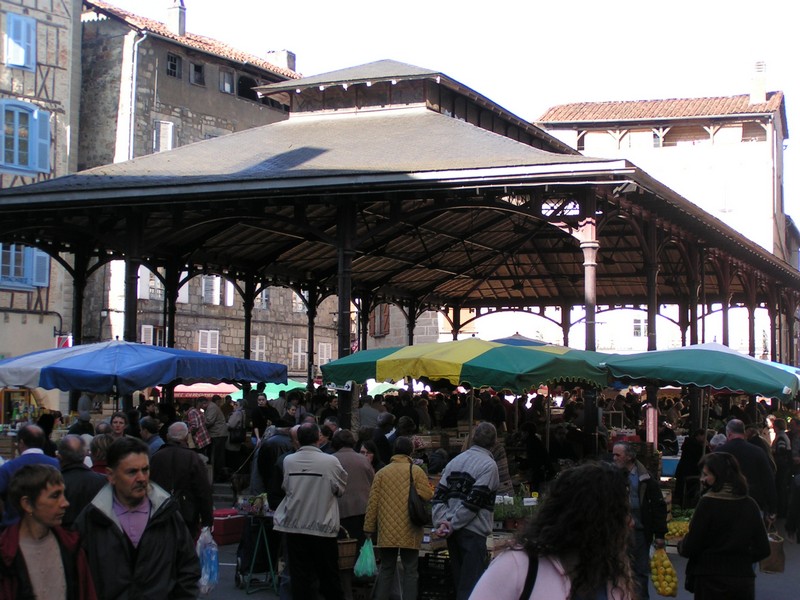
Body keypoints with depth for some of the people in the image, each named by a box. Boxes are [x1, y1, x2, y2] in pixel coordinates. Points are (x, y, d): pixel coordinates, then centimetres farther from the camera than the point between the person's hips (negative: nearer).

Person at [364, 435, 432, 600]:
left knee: (386, 569, 12)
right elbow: (427, 496, -9)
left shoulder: (381, 472, 5)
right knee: (410, 571, 4)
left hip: (387, 531, 2)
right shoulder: (416, 471, -3)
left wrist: (369, 528, 8)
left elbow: (373, 502, 3)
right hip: (410, 532, -2)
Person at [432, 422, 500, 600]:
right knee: (471, 584, -6)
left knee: (459, 580, 16)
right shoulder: (489, 465, -9)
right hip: (473, 531, -7)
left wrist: (441, 522, -2)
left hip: (453, 532, 7)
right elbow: (473, 501, -15)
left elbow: (439, 495, 5)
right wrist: (453, 524, -10)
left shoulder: (455, 461, 12)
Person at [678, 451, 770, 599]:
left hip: (711, 582, -5)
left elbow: (690, 547, -10)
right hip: (744, 580, 5)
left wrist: (680, 545, 11)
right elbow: (762, 549, 6)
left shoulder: (707, 503, -12)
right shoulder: (750, 505, 2)